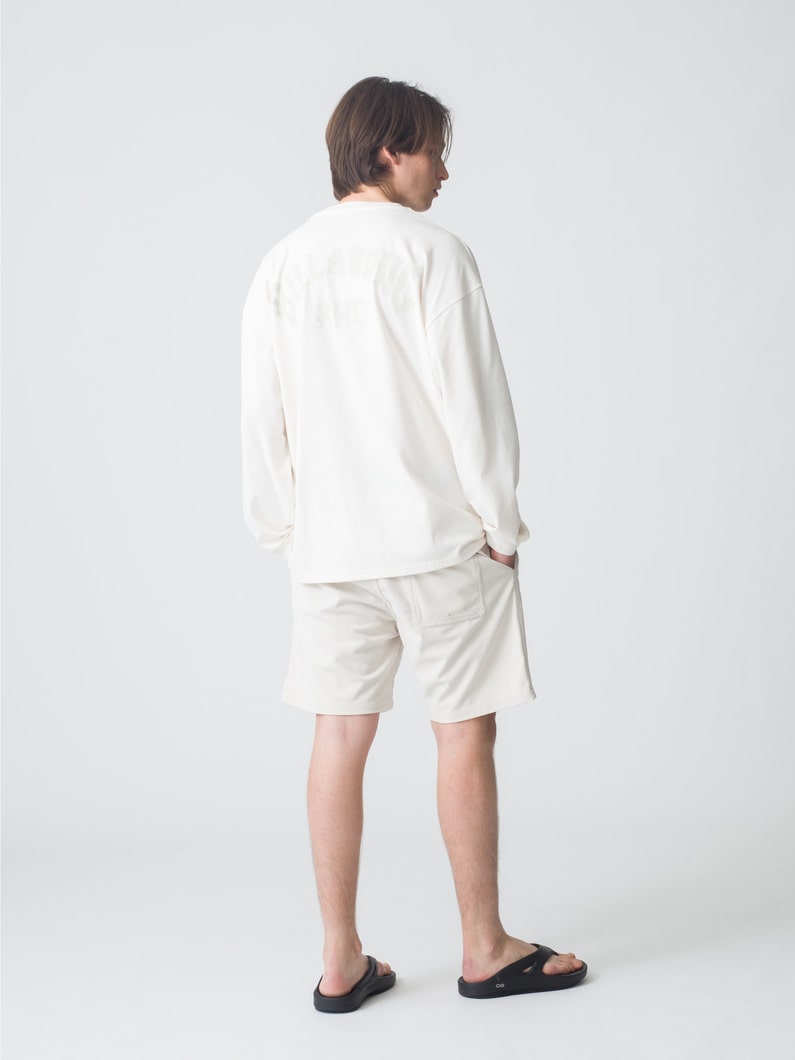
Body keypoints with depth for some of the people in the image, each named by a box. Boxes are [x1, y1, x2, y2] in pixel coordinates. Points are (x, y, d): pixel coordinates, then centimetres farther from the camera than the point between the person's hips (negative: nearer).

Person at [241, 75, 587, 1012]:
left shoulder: (281, 266, 6)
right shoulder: (432, 253, -9)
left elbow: (261, 415, 7)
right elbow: (472, 398, -12)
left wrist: (281, 531, 15)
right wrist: (502, 524, -3)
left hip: (329, 541, 5)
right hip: (439, 533, -5)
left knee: (339, 739, 8)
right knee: (464, 734, 6)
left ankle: (341, 962, 16)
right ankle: (485, 949, 18)